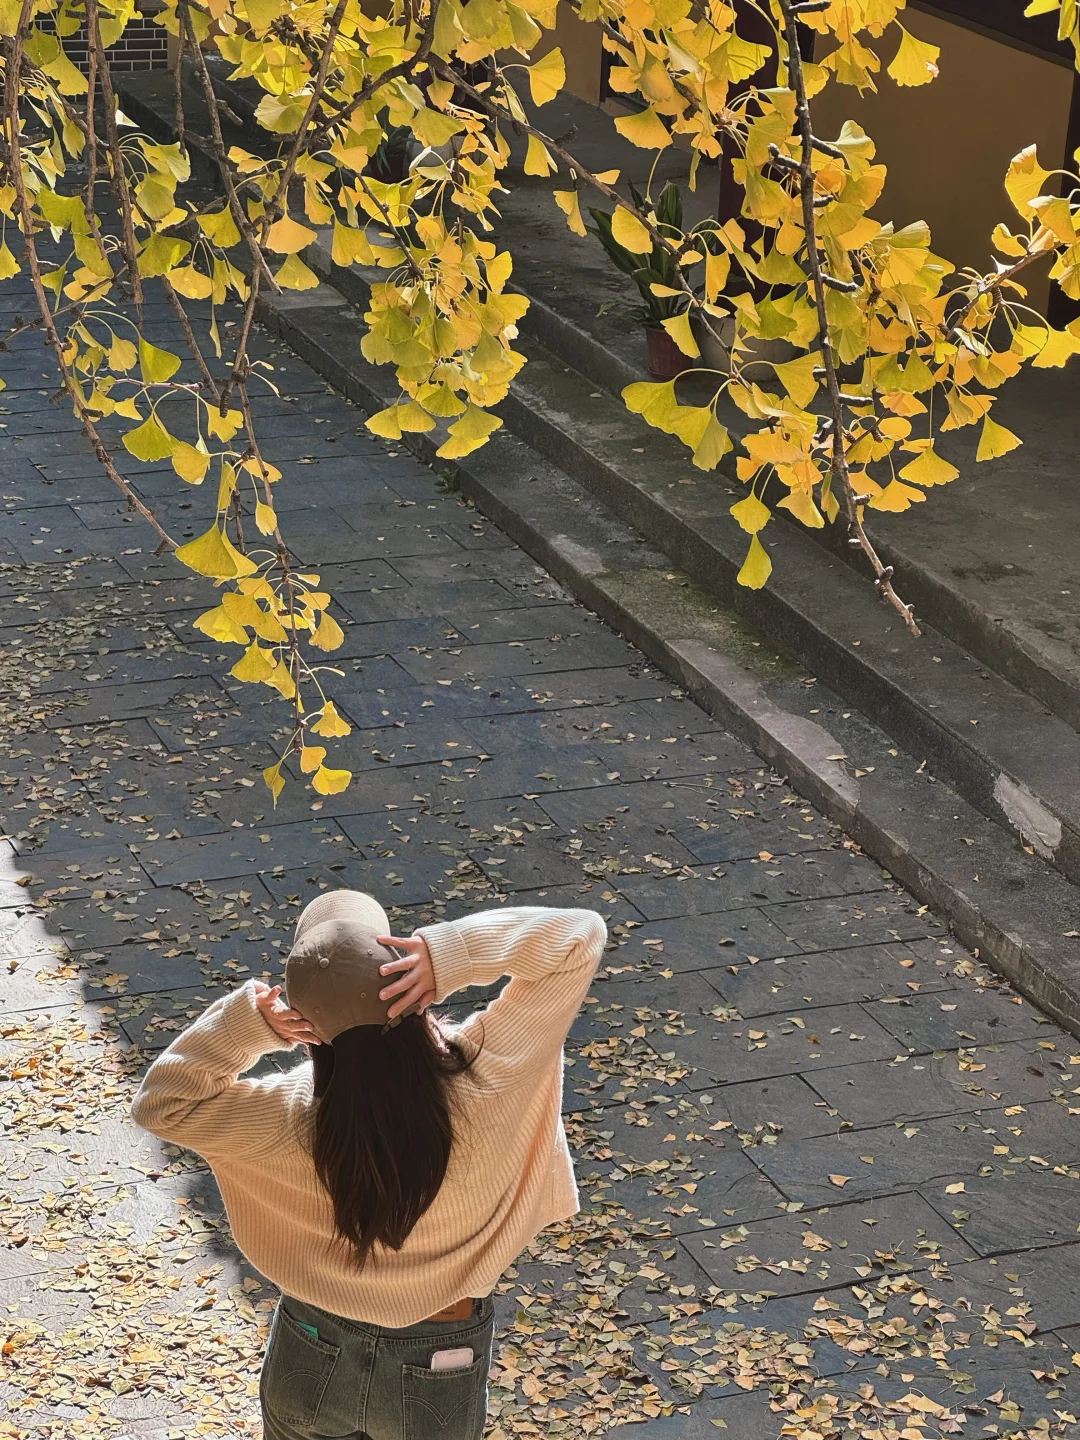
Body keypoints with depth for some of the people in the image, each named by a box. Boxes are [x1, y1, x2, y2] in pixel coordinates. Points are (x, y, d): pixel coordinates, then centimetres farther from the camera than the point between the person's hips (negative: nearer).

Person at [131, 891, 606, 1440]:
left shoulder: (294, 1119, -29)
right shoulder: (481, 1082, -30)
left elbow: (159, 1103, -13)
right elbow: (579, 935, -23)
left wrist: (246, 1022, -27)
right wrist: (452, 956, -36)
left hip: (312, 1361, 0)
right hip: (439, 1374, 0)